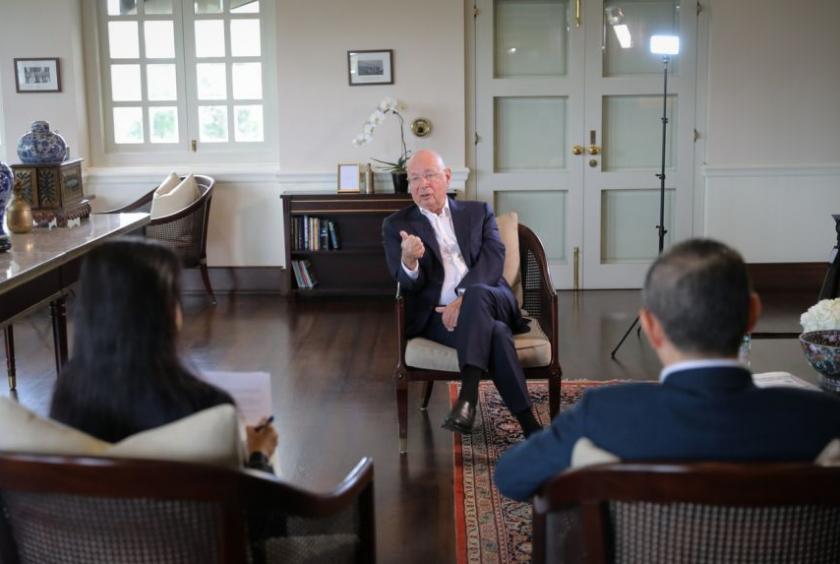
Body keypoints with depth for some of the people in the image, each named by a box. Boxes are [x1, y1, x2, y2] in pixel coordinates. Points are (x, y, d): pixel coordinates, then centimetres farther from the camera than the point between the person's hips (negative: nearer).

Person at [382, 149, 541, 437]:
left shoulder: (478, 212, 14)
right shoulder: (396, 225, 10)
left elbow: (494, 260, -3)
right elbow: (410, 285, -2)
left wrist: (464, 299, -22)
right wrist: (409, 262, -29)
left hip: (489, 301, 1)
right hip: (437, 313, -1)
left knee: (476, 295, -36)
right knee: (494, 331, -33)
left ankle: (468, 399, -40)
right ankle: (528, 424, -33)